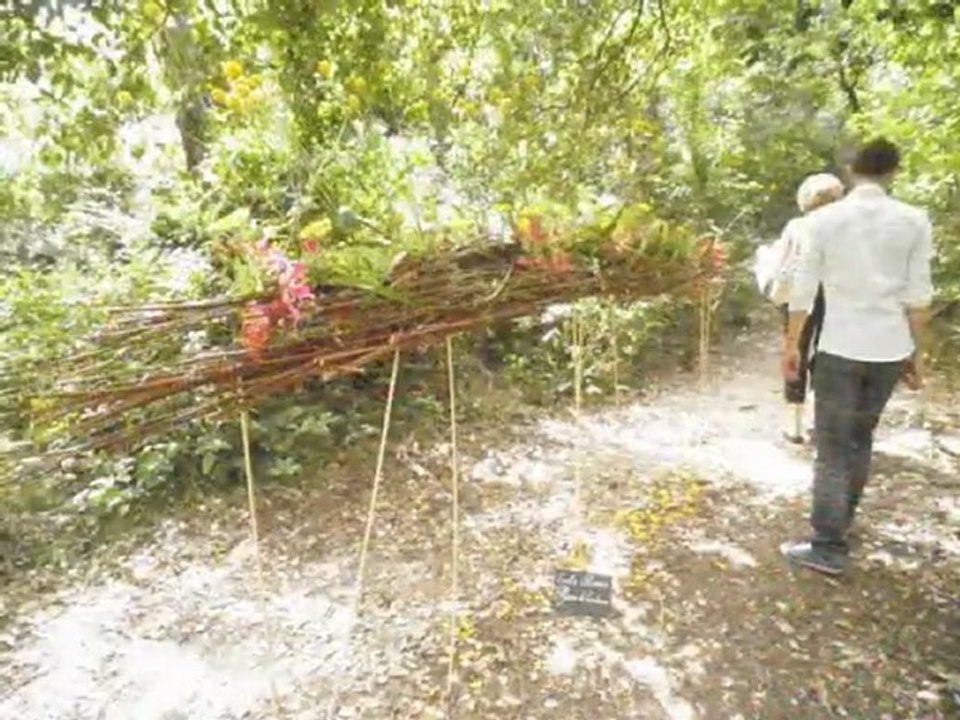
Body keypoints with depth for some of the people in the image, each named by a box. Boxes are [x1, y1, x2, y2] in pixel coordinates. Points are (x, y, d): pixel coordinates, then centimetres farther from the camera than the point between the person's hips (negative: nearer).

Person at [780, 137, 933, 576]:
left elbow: (803, 290, -4)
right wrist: (916, 353, 11)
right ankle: (842, 517, 35)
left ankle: (829, 548, 3)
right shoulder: (915, 221, 0)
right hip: (890, 348, 3)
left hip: (839, 348, -3)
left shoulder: (822, 219, -5)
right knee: (861, 435, 20)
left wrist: (791, 345, 4)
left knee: (833, 447, 3)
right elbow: (918, 297, 1)